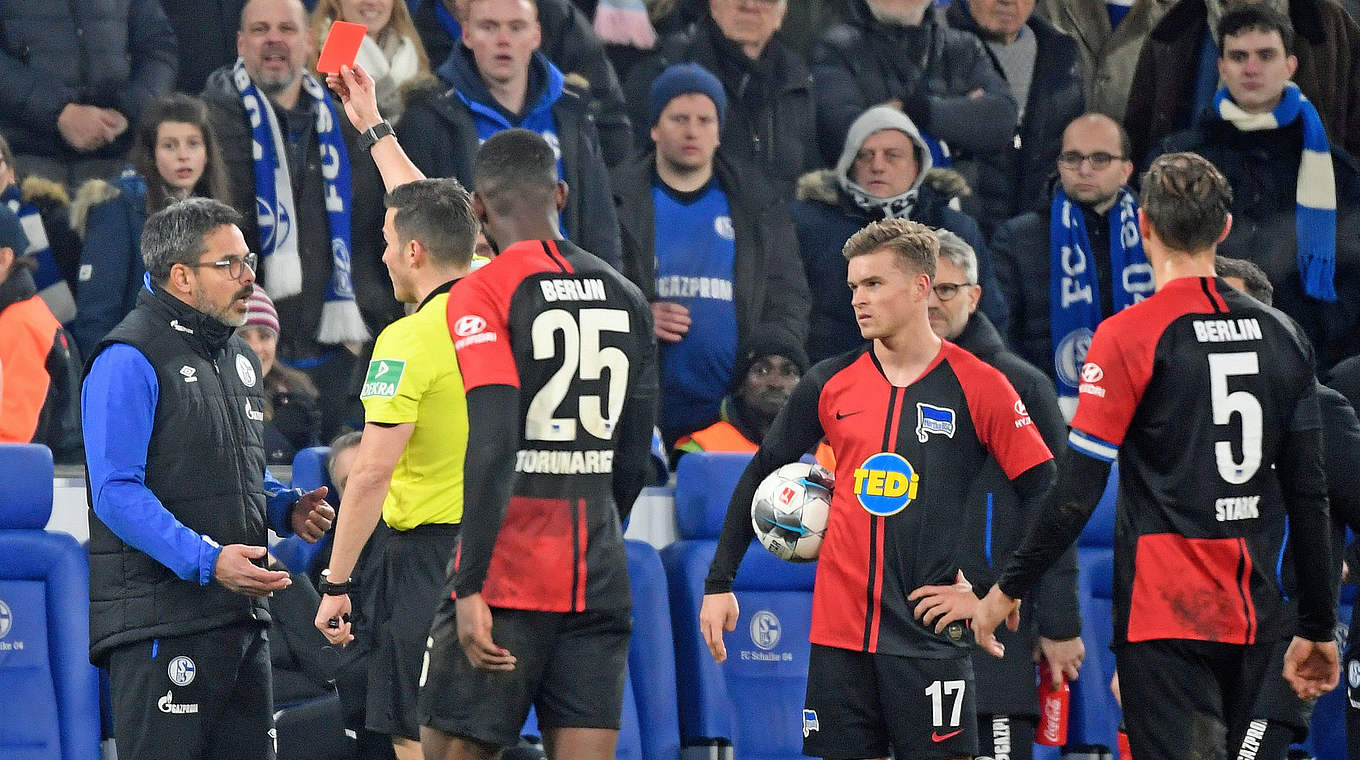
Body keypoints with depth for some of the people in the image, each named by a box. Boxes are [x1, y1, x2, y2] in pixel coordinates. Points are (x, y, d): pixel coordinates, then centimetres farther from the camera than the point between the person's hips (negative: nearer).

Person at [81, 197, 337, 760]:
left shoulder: (237, 359, 20)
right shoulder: (130, 360, -10)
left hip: (241, 615, 9)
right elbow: (117, 493, -18)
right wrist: (206, 560, -27)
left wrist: (287, 509, 8)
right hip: (161, 622, -9)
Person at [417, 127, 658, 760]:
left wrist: (470, 587, -18)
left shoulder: (484, 294, -8)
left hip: (510, 578, -5)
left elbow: (493, 447, -18)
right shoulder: (625, 297, 12)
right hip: (598, 585, 6)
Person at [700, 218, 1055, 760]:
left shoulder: (978, 386, -3)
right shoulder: (829, 383, 7)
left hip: (931, 634, -3)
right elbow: (760, 476, 15)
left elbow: (1045, 493, -1)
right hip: (839, 629, 3)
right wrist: (719, 583, 11)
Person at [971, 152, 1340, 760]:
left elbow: (1077, 492, -11)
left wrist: (1009, 588, 0)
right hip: (1255, 619, 6)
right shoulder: (1283, 338, 7)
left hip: (1166, 616, -6)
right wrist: (1317, 627, 15)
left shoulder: (1130, 335, -9)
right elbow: (1309, 497, 8)